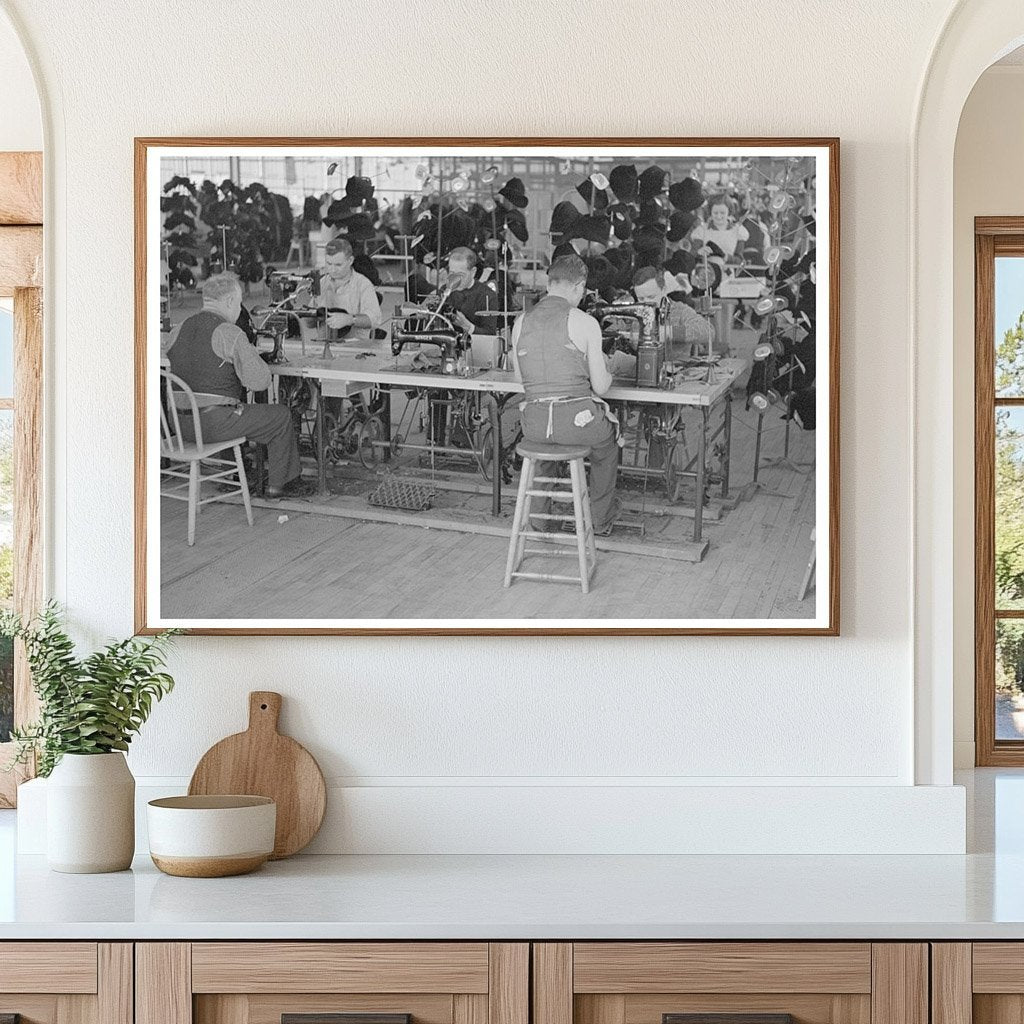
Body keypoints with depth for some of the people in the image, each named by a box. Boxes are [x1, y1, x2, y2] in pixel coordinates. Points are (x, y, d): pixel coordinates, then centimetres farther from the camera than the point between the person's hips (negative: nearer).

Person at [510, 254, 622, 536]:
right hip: (577, 422, -3)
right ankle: (601, 518, 42)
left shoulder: (520, 323, 5)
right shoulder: (585, 323, -7)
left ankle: (541, 516, 46)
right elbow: (600, 387, -2)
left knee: (541, 438, 39)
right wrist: (607, 374, 21)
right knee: (607, 439, 31)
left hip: (534, 424, 3)